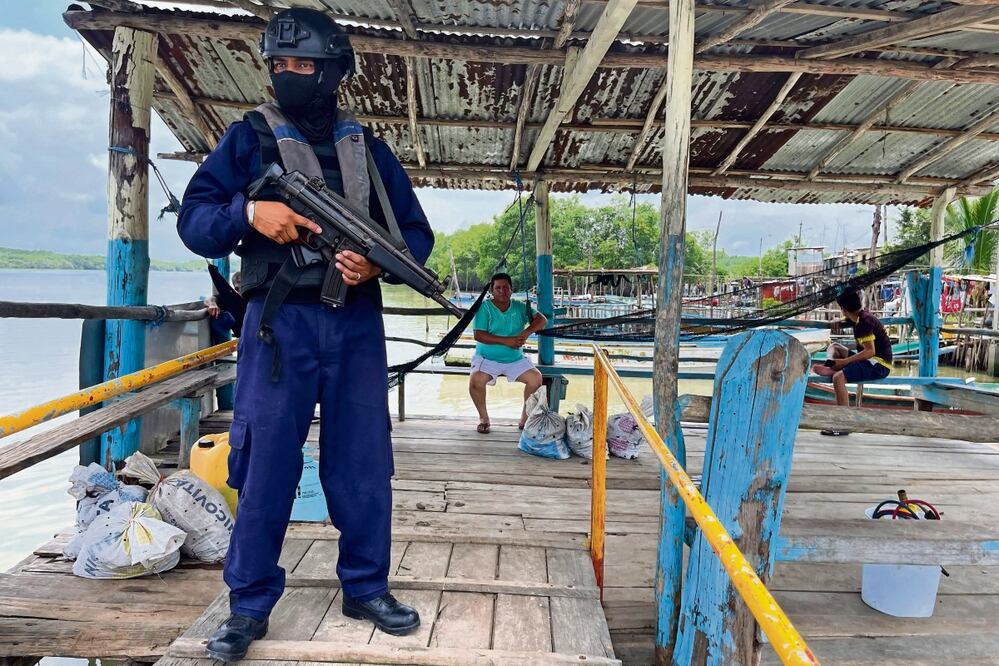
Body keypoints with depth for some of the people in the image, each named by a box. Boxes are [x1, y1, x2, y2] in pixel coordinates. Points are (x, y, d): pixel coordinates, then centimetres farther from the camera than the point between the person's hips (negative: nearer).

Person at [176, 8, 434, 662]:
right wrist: (249, 211, -17)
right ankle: (250, 605, 17)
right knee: (265, 463, 2)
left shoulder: (368, 147, 12)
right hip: (280, 322, -2)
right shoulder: (250, 138, 7)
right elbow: (193, 219, 3)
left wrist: (380, 263, -9)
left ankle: (367, 587, 23)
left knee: (364, 461, 7)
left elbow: (417, 231, 11)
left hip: (357, 324, 2)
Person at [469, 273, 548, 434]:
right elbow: (479, 335, -17)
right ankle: (483, 418, -6)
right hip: (487, 358, -3)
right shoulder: (484, 307, -7)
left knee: (536, 378, -18)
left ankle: (525, 418, 2)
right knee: (476, 380, -31)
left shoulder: (519, 307, 4)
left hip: (515, 359, 3)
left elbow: (542, 320, -4)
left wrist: (526, 332, -23)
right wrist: (506, 340, -22)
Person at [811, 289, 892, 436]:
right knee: (834, 346, 18)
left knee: (839, 377, -28)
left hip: (879, 364, -10)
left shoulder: (864, 321, -19)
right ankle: (830, 366, -14)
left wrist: (844, 361, -23)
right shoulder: (857, 318, 9)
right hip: (870, 361, 10)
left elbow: (870, 351, -25)